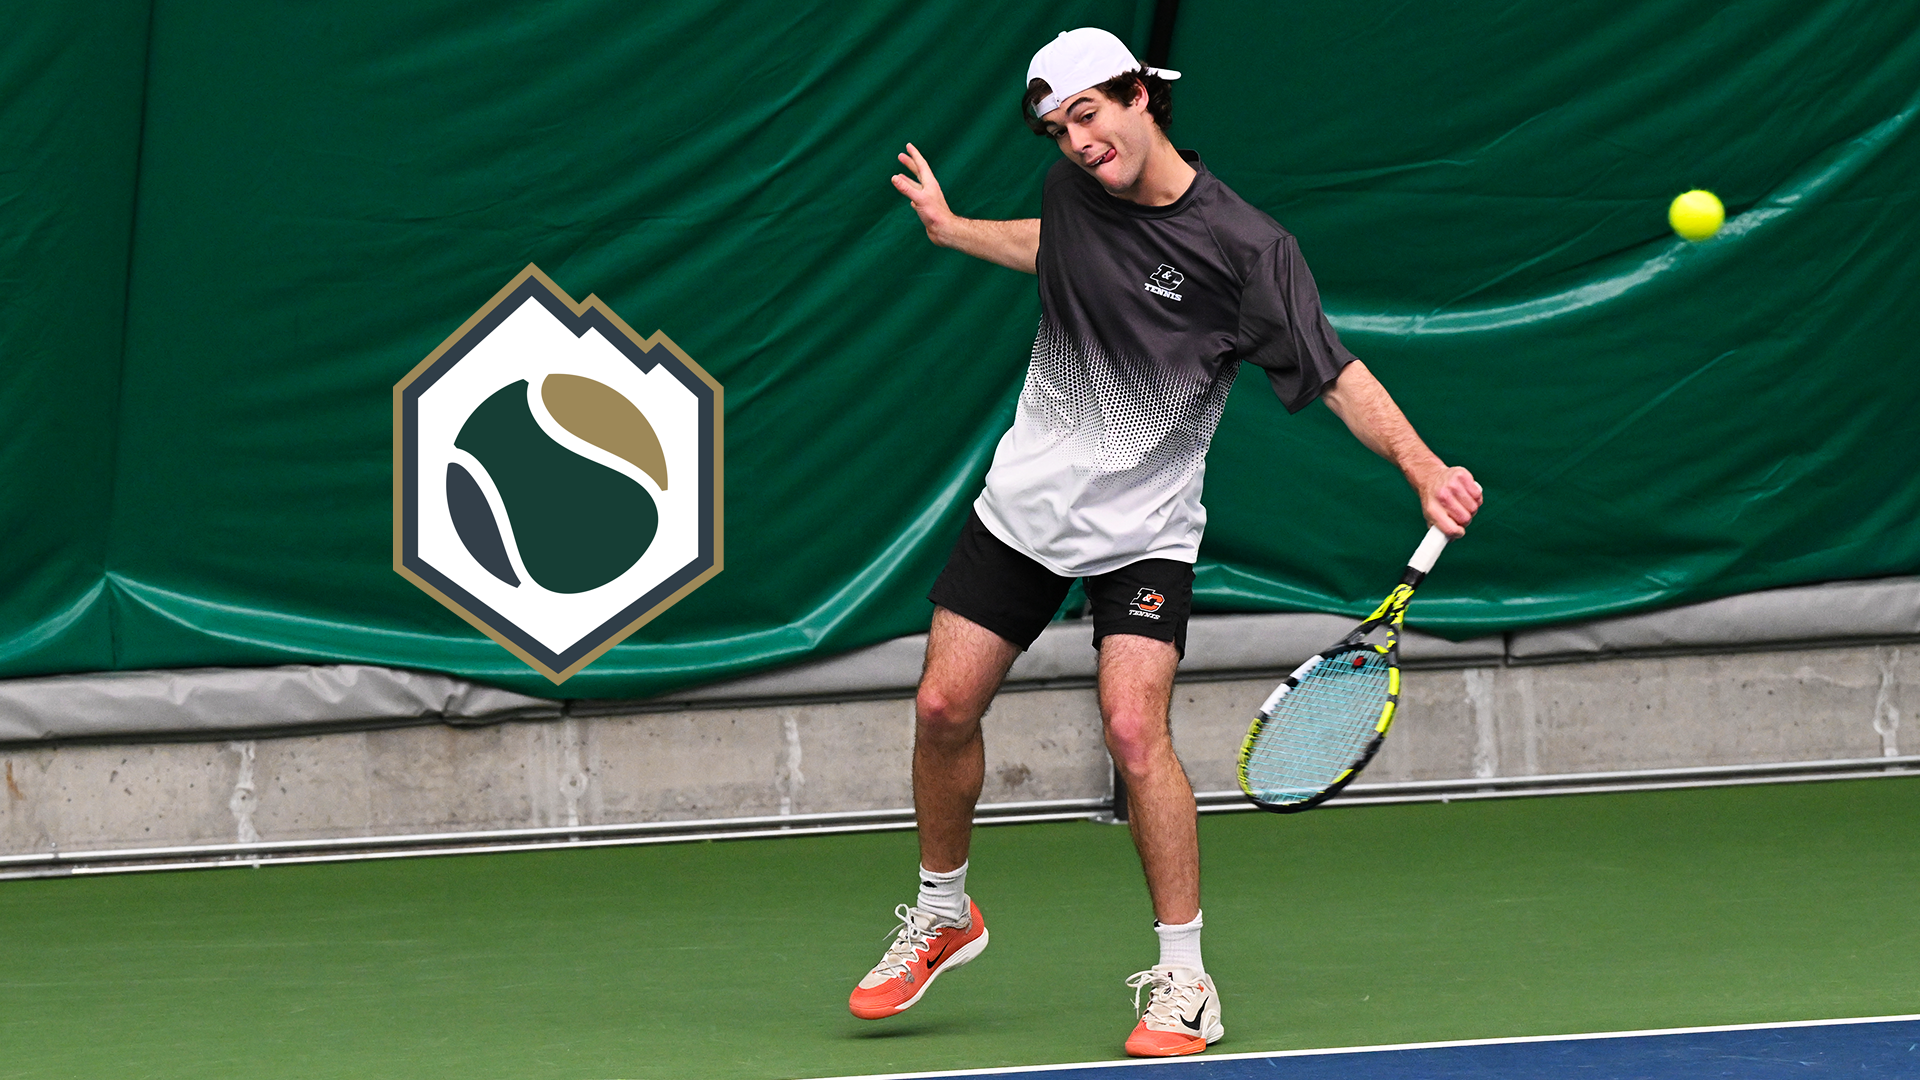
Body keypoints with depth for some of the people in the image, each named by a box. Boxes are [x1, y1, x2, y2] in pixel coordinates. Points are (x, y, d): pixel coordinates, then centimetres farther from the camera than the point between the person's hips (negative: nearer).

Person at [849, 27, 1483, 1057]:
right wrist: (949, 229, 33)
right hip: (1024, 502, 5)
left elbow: (1335, 372, -20)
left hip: (1142, 533, -5)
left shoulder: (1244, 247, -19)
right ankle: (942, 913, 30)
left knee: (1134, 728, -20)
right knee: (943, 708, 5)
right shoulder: (1075, 191, -2)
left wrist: (1423, 465, -32)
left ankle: (1184, 981, -10)